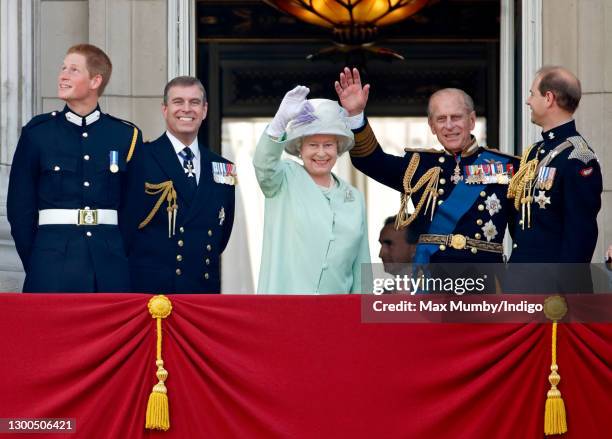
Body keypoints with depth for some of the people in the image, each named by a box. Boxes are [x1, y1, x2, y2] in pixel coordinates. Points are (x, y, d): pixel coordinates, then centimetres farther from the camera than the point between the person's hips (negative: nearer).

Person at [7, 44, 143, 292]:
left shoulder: (127, 136, 7)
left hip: (110, 268, 1)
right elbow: (19, 207, 6)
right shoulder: (37, 132, 5)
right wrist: (34, 265, 2)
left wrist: (122, 256, 5)